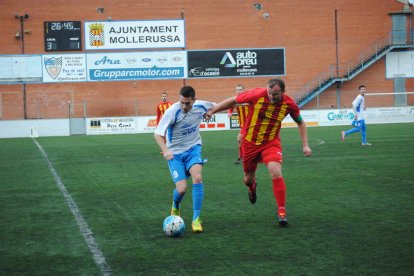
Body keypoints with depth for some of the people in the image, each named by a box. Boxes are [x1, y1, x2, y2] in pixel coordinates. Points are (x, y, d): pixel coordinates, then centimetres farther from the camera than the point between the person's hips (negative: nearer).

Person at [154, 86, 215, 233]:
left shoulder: (201, 106, -12)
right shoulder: (172, 111, -24)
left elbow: (215, 107, 14)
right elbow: (158, 134, -28)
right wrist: (165, 150, -41)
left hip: (193, 148, 2)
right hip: (175, 153, -2)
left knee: (197, 178, -25)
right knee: (182, 189, -12)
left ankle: (196, 218, -15)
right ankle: (175, 207, 26)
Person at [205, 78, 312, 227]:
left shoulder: (289, 104, -16)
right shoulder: (257, 95, -22)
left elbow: (300, 122, 3)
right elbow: (233, 100, -9)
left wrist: (305, 145, -3)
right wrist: (212, 111, -9)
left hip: (271, 143, 0)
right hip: (250, 142, 1)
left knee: (276, 173, -23)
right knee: (248, 178, 13)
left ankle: (281, 212, -11)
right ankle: (252, 187, 54)